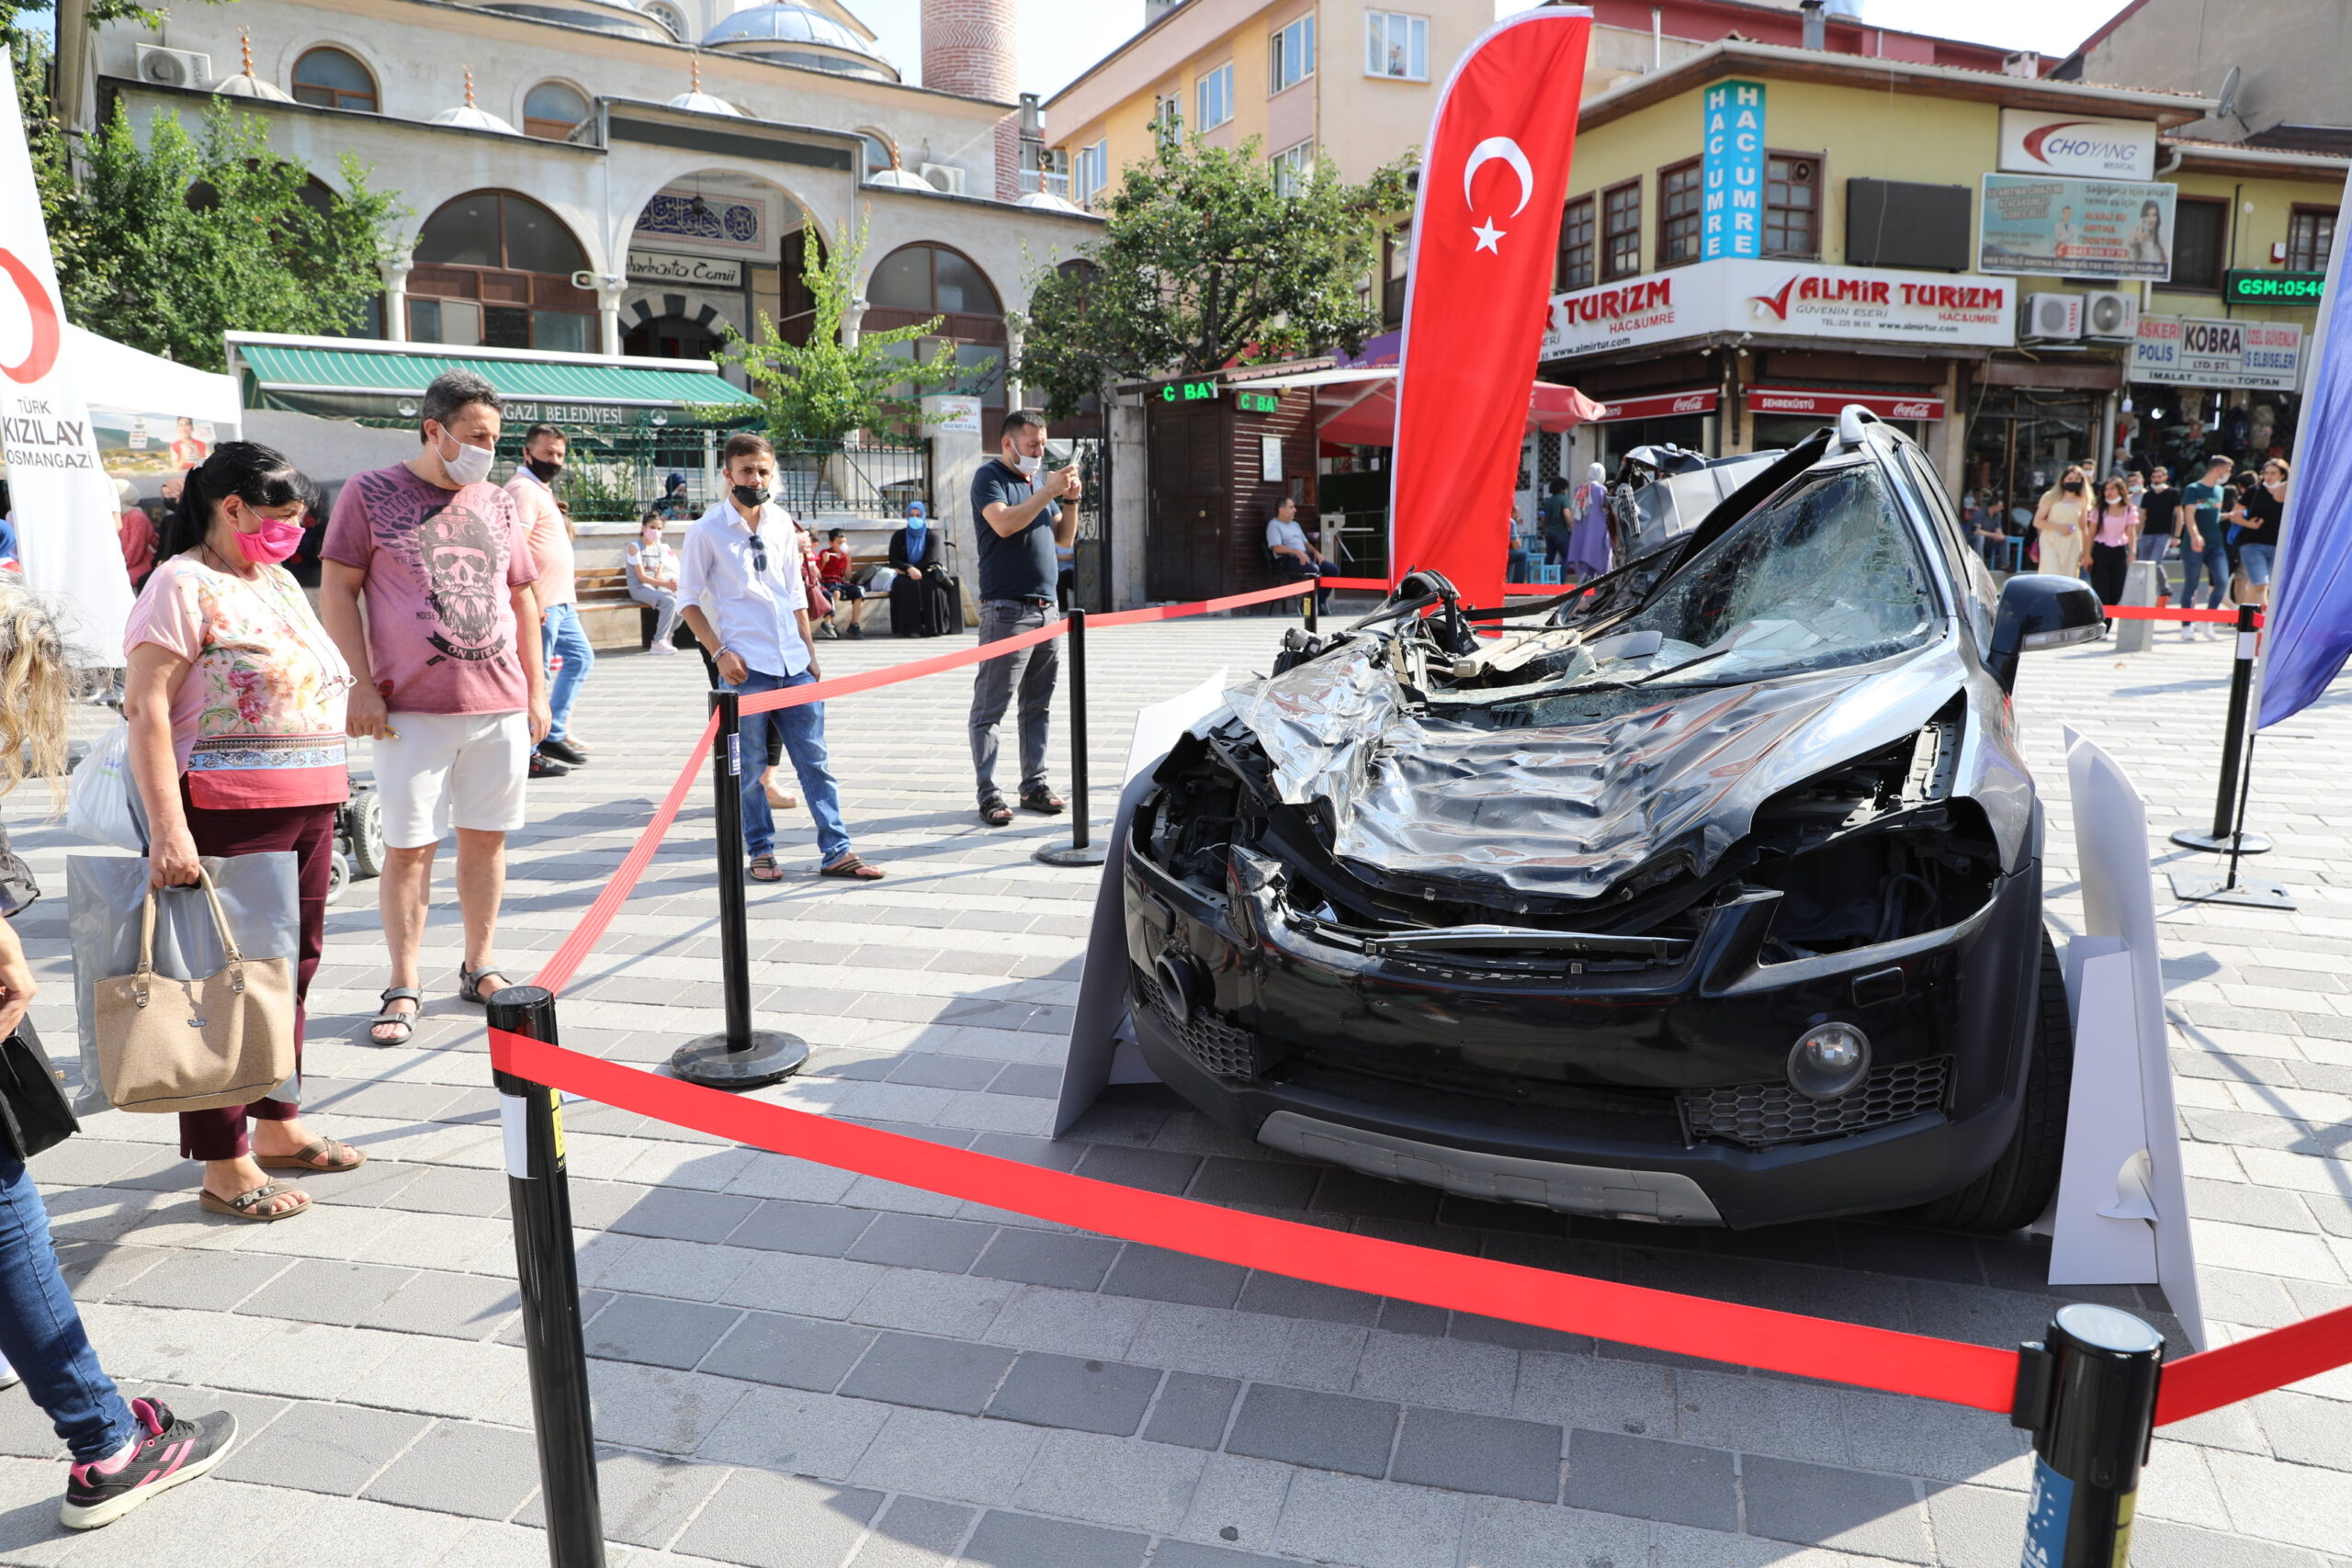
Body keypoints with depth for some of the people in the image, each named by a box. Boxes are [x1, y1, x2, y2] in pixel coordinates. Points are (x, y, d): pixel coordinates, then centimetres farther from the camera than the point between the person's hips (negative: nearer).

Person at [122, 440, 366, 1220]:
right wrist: (167, 826, -24)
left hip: (308, 807, 8)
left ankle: (276, 1126, 29)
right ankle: (224, 1165, 8)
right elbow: (145, 708, -16)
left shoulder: (280, 582, 17)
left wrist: (325, 802, 20)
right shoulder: (183, 584, -9)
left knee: (291, 966, 14)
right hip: (228, 813, -8)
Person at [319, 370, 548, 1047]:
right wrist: (362, 685, -8)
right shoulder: (370, 493, 1)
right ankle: (403, 988, 11)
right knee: (408, 846, 0)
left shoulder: (498, 503, 13)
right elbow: (337, 590, -1)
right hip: (413, 708, -4)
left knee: (486, 837, 9)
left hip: (501, 705, 4)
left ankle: (479, 966, 23)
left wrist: (536, 690, 12)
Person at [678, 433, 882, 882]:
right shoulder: (708, 530, -5)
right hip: (745, 667, -4)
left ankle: (836, 852, 8)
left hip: (793, 662, 4)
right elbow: (689, 599, -2)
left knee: (814, 759, 4)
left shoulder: (781, 522, 9)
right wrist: (719, 652, -10)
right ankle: (761, 851, 18)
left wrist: (809, 650, 14)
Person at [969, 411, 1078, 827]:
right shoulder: (990, 476, -2)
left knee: (1039, 705, 11)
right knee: (990, 707, -5)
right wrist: (1049, 492, -18)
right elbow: (1004, 523, -20)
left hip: (1046, 607, 8)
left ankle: (1034, 786, 18)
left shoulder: (1040, 479, 19)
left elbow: (1064, 537, 20)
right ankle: (988, 795, -3)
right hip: (1006, 609, -8)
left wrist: (1071, 500, 4)